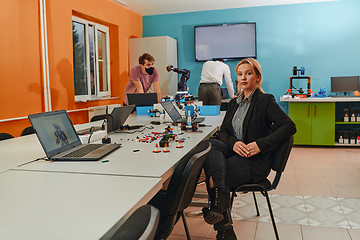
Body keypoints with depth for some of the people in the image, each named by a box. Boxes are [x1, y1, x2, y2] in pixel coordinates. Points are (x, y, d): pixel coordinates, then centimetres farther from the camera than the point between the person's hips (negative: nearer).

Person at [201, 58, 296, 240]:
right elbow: (223, 131, 12)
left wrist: (260, 144, -21)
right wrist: (233, 143, -12)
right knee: (210, 144, -28)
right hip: (235, 152, 6)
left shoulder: (265, 101, -4)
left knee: (213, 178, -27)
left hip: (255, 161, -6)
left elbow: (289, 126, -13)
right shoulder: (234, 103, 17)